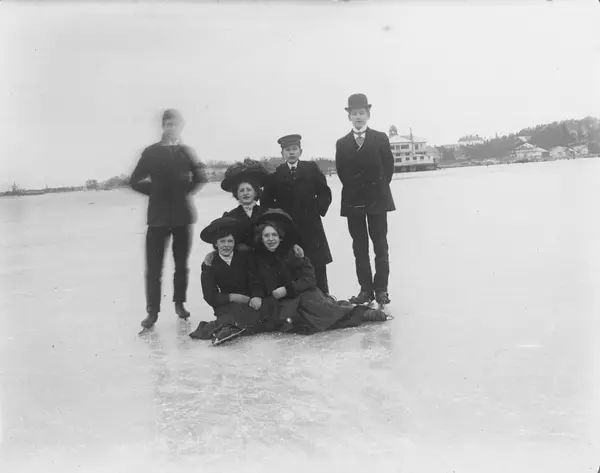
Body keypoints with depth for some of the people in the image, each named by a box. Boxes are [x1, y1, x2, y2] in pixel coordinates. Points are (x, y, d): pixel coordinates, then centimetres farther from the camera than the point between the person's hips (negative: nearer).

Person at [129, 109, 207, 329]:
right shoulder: (151, 152, 3)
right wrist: (155, 191, -2)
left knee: (181, 264, 10)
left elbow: (201, 178, 6)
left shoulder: (187, 151, 9)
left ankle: (179, 303, 25)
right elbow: (135, 181, 2)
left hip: (183, 213, 2)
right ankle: (152, 311, 1)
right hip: (158, 215, -2)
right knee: (154, 266, -5)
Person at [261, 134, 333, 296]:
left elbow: (325, 193, 6)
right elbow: (267, 202, 6)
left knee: (318, 268, 5)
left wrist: (318, 210, -5)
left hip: (311, 227, 1)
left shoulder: (311, 168, 6)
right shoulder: (275, 174, 5)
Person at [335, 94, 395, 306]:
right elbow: (342, 172, 7)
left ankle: (381, 289, 5)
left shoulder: (380, 138, 2)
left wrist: (379, 190, 2)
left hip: (377, 200, -2)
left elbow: (388, 167, 3)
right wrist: (354, 191, 4)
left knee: (381, 247, 0)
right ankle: (366, 289, 8)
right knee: (359, 248, 3)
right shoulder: (342, 144, 7)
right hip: (353, 202, 2)